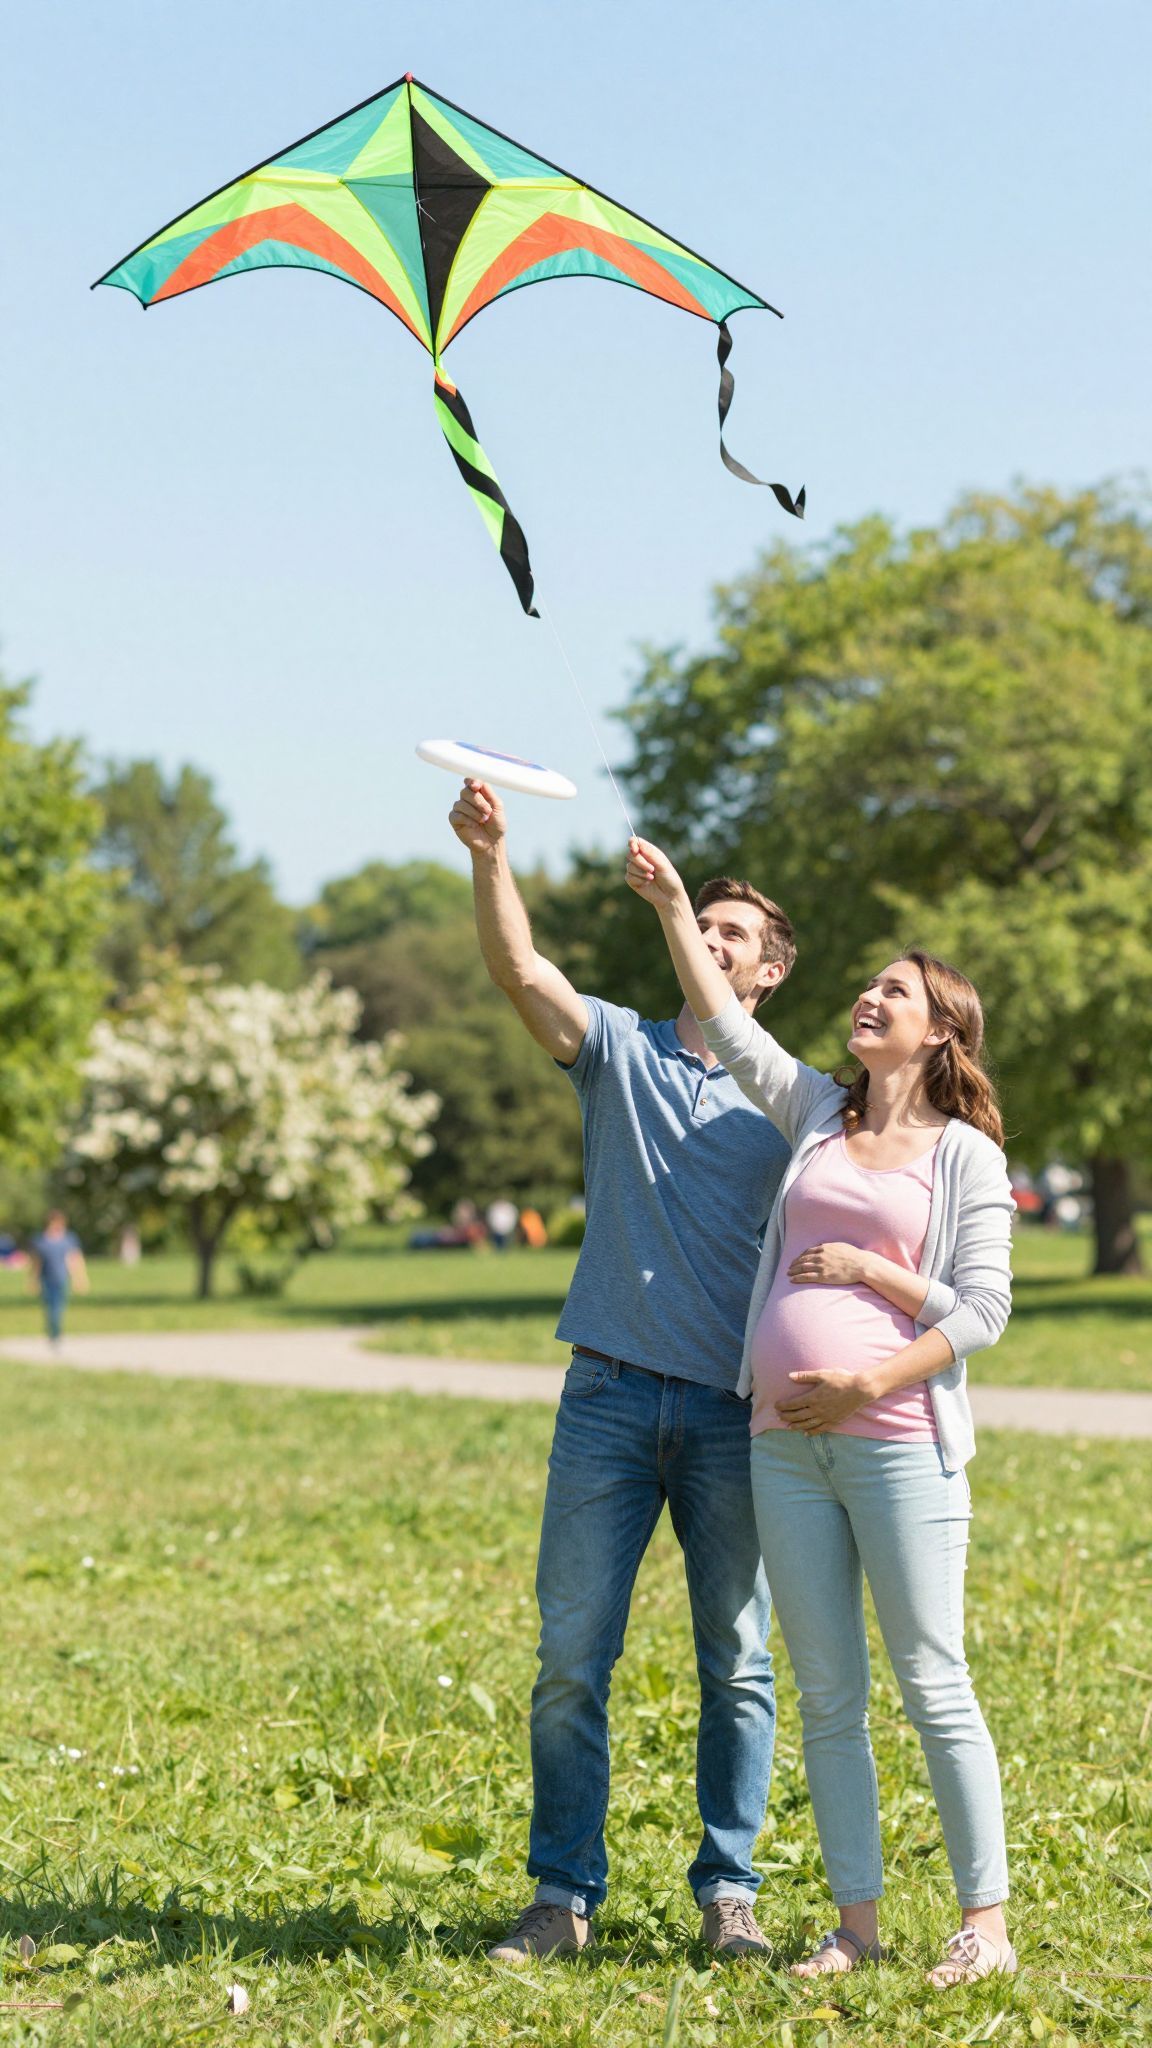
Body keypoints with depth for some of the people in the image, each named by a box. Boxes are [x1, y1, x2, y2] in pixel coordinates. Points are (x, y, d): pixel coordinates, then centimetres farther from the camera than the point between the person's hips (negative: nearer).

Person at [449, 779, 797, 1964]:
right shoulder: (619, 1049, 8)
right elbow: (518, 970, -9)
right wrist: (489, 856, -25)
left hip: (735, 1414, 0)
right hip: (611, 1395, 0)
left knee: (737, 1662, 4)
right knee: (572, 1654, 0)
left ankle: (728, 1893, 15)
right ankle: (564, 1894, 9)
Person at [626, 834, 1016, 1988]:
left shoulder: (965, 1154, 1)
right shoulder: (816, 1114, 14)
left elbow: (982, 1308, -4)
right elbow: (724, 1027, 15)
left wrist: (870, 1269, -12)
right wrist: (672, 905, 11)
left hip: (898, 1442, -5)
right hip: (786, 1443, 5)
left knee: (933, 1686, -3)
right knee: (826, 1696, 6)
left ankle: (986, 1922, 5)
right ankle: (856, 1922, 13)